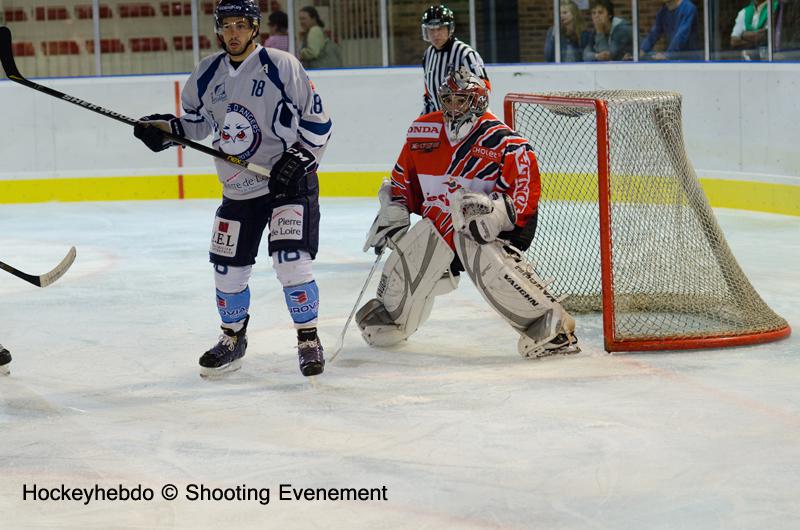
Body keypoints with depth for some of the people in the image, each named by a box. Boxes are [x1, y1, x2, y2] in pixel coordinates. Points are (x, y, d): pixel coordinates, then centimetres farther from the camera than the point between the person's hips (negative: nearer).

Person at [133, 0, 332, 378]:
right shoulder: (207, 74, 3)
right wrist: (166, 129, 1)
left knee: (290, 261, -17)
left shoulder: (281, 66, -12)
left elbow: (317, 120, -9)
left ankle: (308, 340, 0)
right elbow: (198, 121, 18)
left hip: (289, 181, -5)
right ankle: (232, 340, 30)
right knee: (228, 268, 8)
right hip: (237, 189, 5)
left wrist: (298, 159, -18)